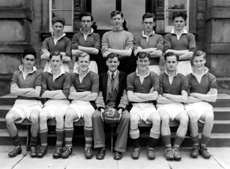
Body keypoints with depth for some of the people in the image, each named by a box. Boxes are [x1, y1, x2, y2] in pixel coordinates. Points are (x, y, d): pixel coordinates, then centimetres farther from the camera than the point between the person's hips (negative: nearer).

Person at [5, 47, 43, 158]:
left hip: (34, 104, -2)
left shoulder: (38, 73, 4)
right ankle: (17, 146, -8)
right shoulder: (17, 73, 12)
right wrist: (29, 89, -5)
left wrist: (20, 91, -1)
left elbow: (37, 93, -6)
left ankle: (33, 146, -12)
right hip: (20, 104, 3)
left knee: (34, 118, -35)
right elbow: (12, 91, -2)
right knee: (8, 118, -27)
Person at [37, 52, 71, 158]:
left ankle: (59, 146, -20)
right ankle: (43, 146, -17)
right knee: (42, 115, -29)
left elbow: (65, 94, -8)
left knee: (59, 115, -34)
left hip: (63, 103, -2)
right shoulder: (45, 75, 9)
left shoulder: (66, 75, 3)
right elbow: (42, 93, -1)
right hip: (50, 103, 2)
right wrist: (58, 92, -5)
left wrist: (50, 94, -3)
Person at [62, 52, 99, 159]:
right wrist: (86, 93, -2)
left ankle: (88, 147, -22)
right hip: (75, 103, 1)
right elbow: (70, 95, 0)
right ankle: (68, 147, -19)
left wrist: (77, 95, -1)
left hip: (88, 103, -1)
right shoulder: (72, 75, 9)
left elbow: (93, 96, -4)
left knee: (88, 115, -34)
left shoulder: (94, 76, 5)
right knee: (69, 114, -31)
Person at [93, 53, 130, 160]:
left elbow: (124, 95, 1)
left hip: (119, 106, -1)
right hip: (105, 106, 1)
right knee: (96, 116, -30)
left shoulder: (123, 76, 8)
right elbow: (100, 94, 3)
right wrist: (101, 108, -15)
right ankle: (101, 147, -18)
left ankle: (119, 149, -21)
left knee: (126, 117, -32)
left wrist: (120, 109, -16)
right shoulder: (102, 76, 11)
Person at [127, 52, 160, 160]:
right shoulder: (131, 77, 8)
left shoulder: (153, 76, 8)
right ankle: (136, 148, -11)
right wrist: (147, 96, -4)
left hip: (149, 106, 1)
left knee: (157, 119, -30)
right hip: (135, 106, 0)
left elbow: (154, 96, -5)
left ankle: (151, 148, -11)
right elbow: (130, 97, -3)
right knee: (133, 119, -33)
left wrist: (137, 94, -4)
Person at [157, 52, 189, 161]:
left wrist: (166, 95, -2)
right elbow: (159, 99, -3)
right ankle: (168, 149, -19)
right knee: (165, 118, -35)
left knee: (185, 119, -30)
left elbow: (184, 98, -1)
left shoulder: (182, 78, 11)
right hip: (163, 106, -1)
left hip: (178, 106, 2)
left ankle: (176, 148, -17)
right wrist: (177, 98, 0)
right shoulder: (160, 78, 6)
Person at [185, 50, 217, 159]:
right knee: (193, 117, -35)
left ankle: (203, 146, -12)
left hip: (205, 105, 1)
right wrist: (205, 97, -3)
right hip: (191, 105, -1)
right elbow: (186, 98, -3)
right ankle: (195, 146, -13)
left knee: (210, 117, -33)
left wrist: (195, 95, -2)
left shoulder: (211, 78, 9)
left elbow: (213, 98, 1)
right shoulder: (188, 78, 5)